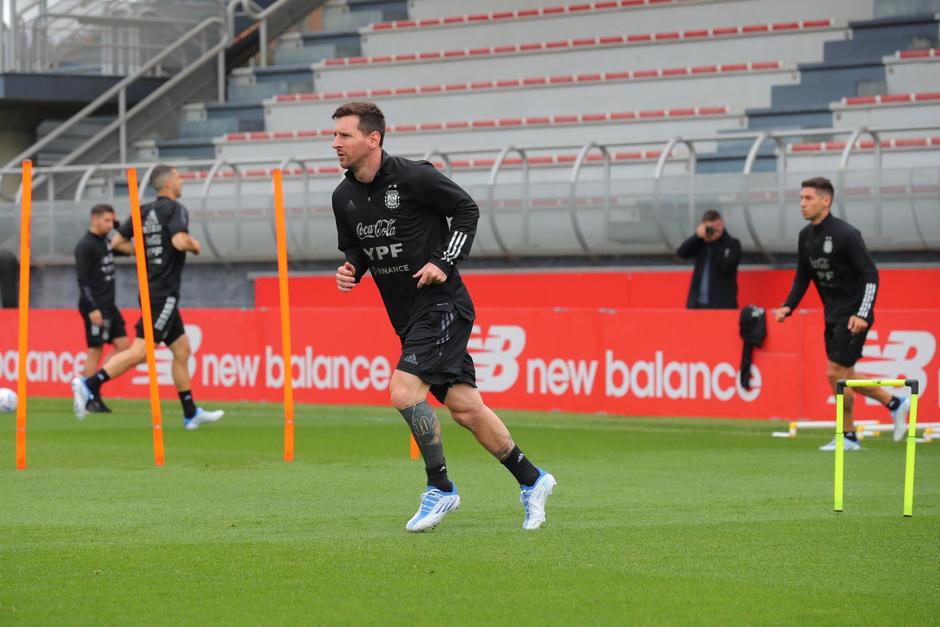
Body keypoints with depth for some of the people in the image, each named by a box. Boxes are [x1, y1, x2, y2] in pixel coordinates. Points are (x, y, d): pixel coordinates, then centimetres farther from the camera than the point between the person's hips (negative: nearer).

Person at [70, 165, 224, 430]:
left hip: (152, 290, 9)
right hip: (164, 293, -9)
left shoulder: (144, 211, 11)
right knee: (139, 351, -13)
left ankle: (191, 413, 16)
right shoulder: (174, 209, -10)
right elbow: (180, 241, -26)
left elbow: (117, 242, 10)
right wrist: (195, 245, -5)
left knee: (182, 350, 13)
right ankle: (89, 385, -20)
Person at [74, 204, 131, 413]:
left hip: (109, 305, 9)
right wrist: (92, 308, -22)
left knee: (123, 345, 4)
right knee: (95, 350, -6)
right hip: (94, 307, -9)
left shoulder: (105, 241, 13)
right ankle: (90, 399, 1)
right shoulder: (85, 245, -12)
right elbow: (82, 279, -16)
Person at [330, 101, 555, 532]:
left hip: (442, 305, -7)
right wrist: (349, 270, -3)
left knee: (404, 391, -20)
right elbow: (354, 249, 19)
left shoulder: (414, 178, -14)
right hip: (408, 317, 7)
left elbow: (467, 210, -5)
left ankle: (440, 488, -4)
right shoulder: (344, 197, 4)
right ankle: (532, 481, 21)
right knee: (464, 407, 7)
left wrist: (445, 262, -13)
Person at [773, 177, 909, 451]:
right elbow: (802, 277, 15)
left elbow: (870, 275, -19)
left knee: (835, 373, -10)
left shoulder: (845, 234, -19)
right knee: (844, 376, 10)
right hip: (833, 315, 8)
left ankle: (848, 436, 6)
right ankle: (894, 403, 26)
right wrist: (789, 307, 0)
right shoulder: (806, 236, 5)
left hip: (853, 316, -8)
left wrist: (862, 314, -26)